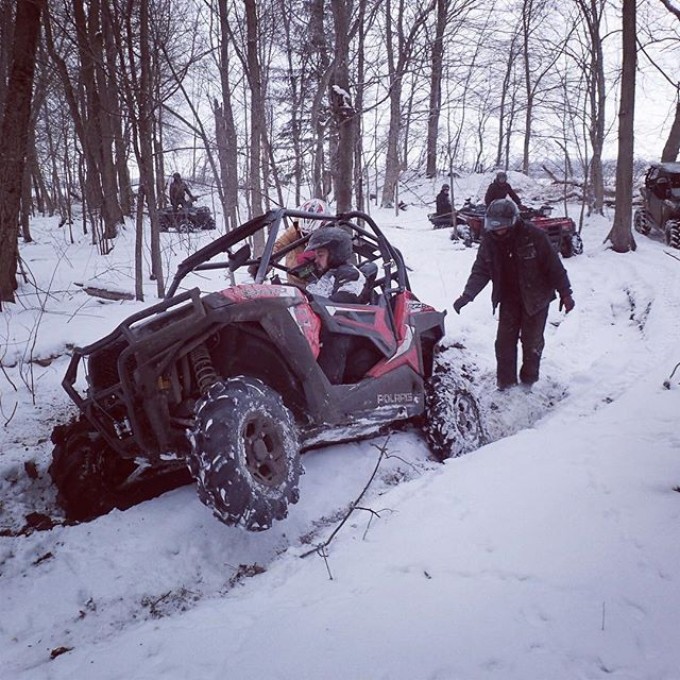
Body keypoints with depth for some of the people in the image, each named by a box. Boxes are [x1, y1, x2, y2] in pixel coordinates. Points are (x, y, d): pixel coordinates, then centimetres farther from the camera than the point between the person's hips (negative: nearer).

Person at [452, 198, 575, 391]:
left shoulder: (534, 236, -19)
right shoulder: (489, 241, -8)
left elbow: (554, 266, -13)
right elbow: (480, 271, -6)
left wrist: (565, 293, -11)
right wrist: (467, 295, -20)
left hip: (535, 298, -3)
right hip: (508, 299, 3)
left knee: (532, 341, 7)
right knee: (504, 340, 2)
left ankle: (529, 379, 25)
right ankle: (505, 381, 15)